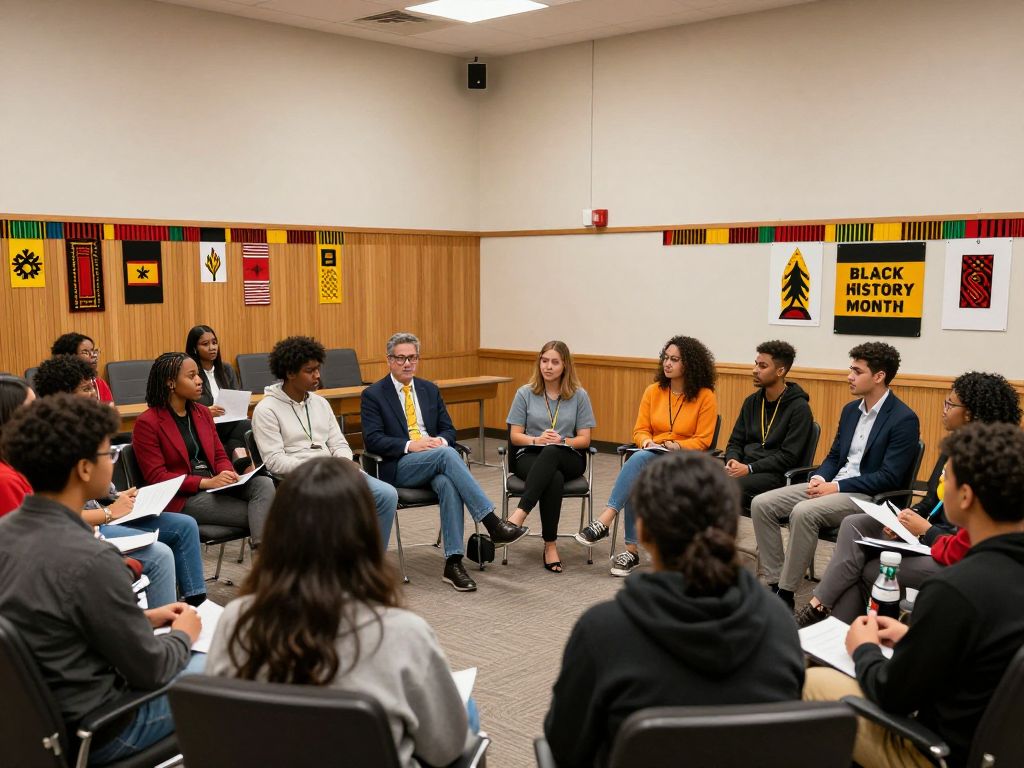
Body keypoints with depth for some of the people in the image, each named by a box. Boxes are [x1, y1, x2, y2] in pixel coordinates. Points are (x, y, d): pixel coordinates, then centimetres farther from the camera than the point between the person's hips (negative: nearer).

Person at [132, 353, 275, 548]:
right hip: (182, 498, -6)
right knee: (254, 513, -26)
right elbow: (156, 477, -9)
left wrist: (228, 475, -8)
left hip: (215, 486, 6)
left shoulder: (202, 412, 15)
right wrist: (205, 482, -19)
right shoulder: (147, 422, -5)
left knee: (264, 483, -26)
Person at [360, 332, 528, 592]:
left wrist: (441, 440, -10)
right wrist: (410, 445, -20)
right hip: (399, 467, -4)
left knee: (448, 484, -34)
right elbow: (372, 439, -7)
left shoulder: (430, 390, 17)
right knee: (446, 454, -34)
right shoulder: (373, 395, 3)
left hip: (435, 460, 4)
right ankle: (493, 524, -37)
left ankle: (453, 563, -34)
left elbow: (448, 429, 15)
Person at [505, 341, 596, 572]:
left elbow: (584, 440, 5)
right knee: (554, 479, -38)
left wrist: (562, 441, -16)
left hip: (569, 459, 0)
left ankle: (519, 514, -48)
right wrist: (537, 440, -15)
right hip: (530, 457, 0)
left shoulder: (579, 396, 7)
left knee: (551, 452, -39)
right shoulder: (525, 393, 7)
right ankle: (550, 545, -32)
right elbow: (515, 436, 5)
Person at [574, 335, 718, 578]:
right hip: (651, 456, 4)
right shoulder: (654, 391, 7)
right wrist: (647, 441, -13)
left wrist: (676, 445, -20)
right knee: (635, 483, -33)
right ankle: (631, 550, -30)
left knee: (639, 459, -35)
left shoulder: (705, 396, -4)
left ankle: (604, 521, -38)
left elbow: (702, 441, -5)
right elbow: (640, 430, 9)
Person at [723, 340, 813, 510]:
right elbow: (735, 442, 18)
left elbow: (789, 457, -12)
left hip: (776, 474, -6)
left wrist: (749, 469, -18)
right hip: (743, 467, 6)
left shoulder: (799, 407, -5)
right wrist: (732, 460, -5)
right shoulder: (751, 402, 15)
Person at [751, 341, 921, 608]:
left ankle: (785, 595, -22)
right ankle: (776, 584, -8)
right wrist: (819, 478, -2)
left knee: (803, 512, -34)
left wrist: (837, 487, -18)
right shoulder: (850, 410, 15)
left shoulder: (904, 419, -10)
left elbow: (889, 477, -16)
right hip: (832, 485, 8)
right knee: (761, 504, -9)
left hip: (869, 496, -8)